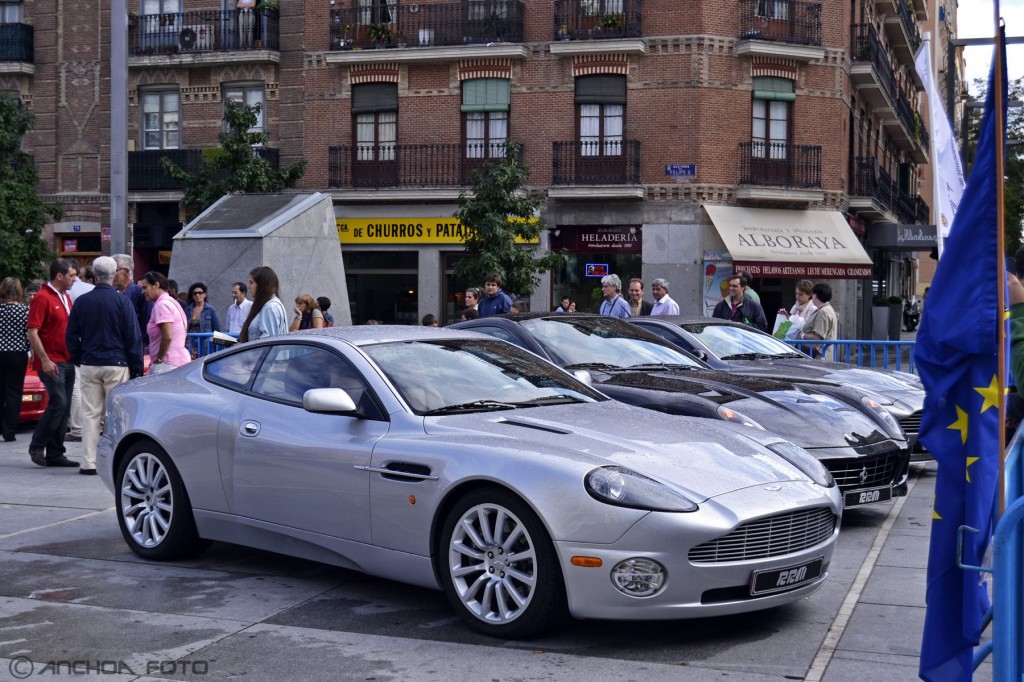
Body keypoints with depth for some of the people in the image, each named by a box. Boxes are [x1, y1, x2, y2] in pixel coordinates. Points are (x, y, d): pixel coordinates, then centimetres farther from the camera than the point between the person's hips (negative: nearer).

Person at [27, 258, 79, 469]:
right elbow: (32, 332, -16)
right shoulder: (42, 298, -11)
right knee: (58, 403, -14)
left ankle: (55, 454, 12)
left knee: (64, 408, 7)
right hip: (51, 362, -9)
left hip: (67, 361, 9)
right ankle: (37, 447, 1)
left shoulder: (65, 297, 16)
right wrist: (45, 360, -20)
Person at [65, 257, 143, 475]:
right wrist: (137, 369, 0)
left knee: (90, 414, 6)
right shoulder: (122, 301, -6)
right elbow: (133, 338, -5)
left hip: (89, 365, 3)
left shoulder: (81, 302, 3)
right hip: (116, 365, -2)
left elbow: (71, 337, 8)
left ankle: (89, 463, 5)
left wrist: (78, 361, 20)